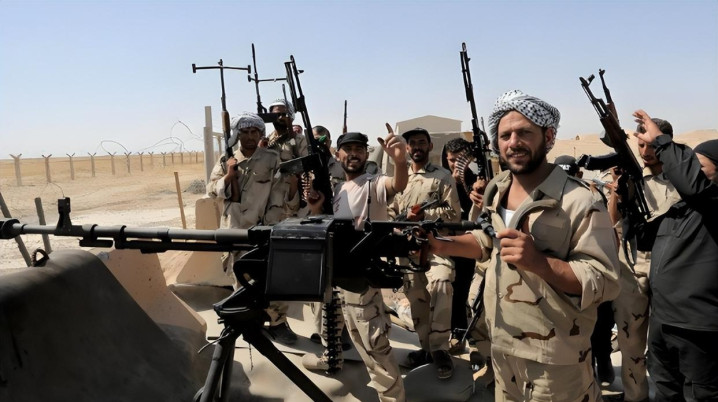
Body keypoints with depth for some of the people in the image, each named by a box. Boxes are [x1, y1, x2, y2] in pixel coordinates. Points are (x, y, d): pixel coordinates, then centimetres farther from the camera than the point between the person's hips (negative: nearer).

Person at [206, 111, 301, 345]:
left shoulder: (272, 160, -1)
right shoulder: (226, 161, 7)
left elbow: (282, 192, -6)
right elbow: (211, 190, 3)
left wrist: (293, 183, -26)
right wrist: (228, 176, -12)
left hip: (266, 229, -2)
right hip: (236, 229, 3)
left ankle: (278, 322, 11)